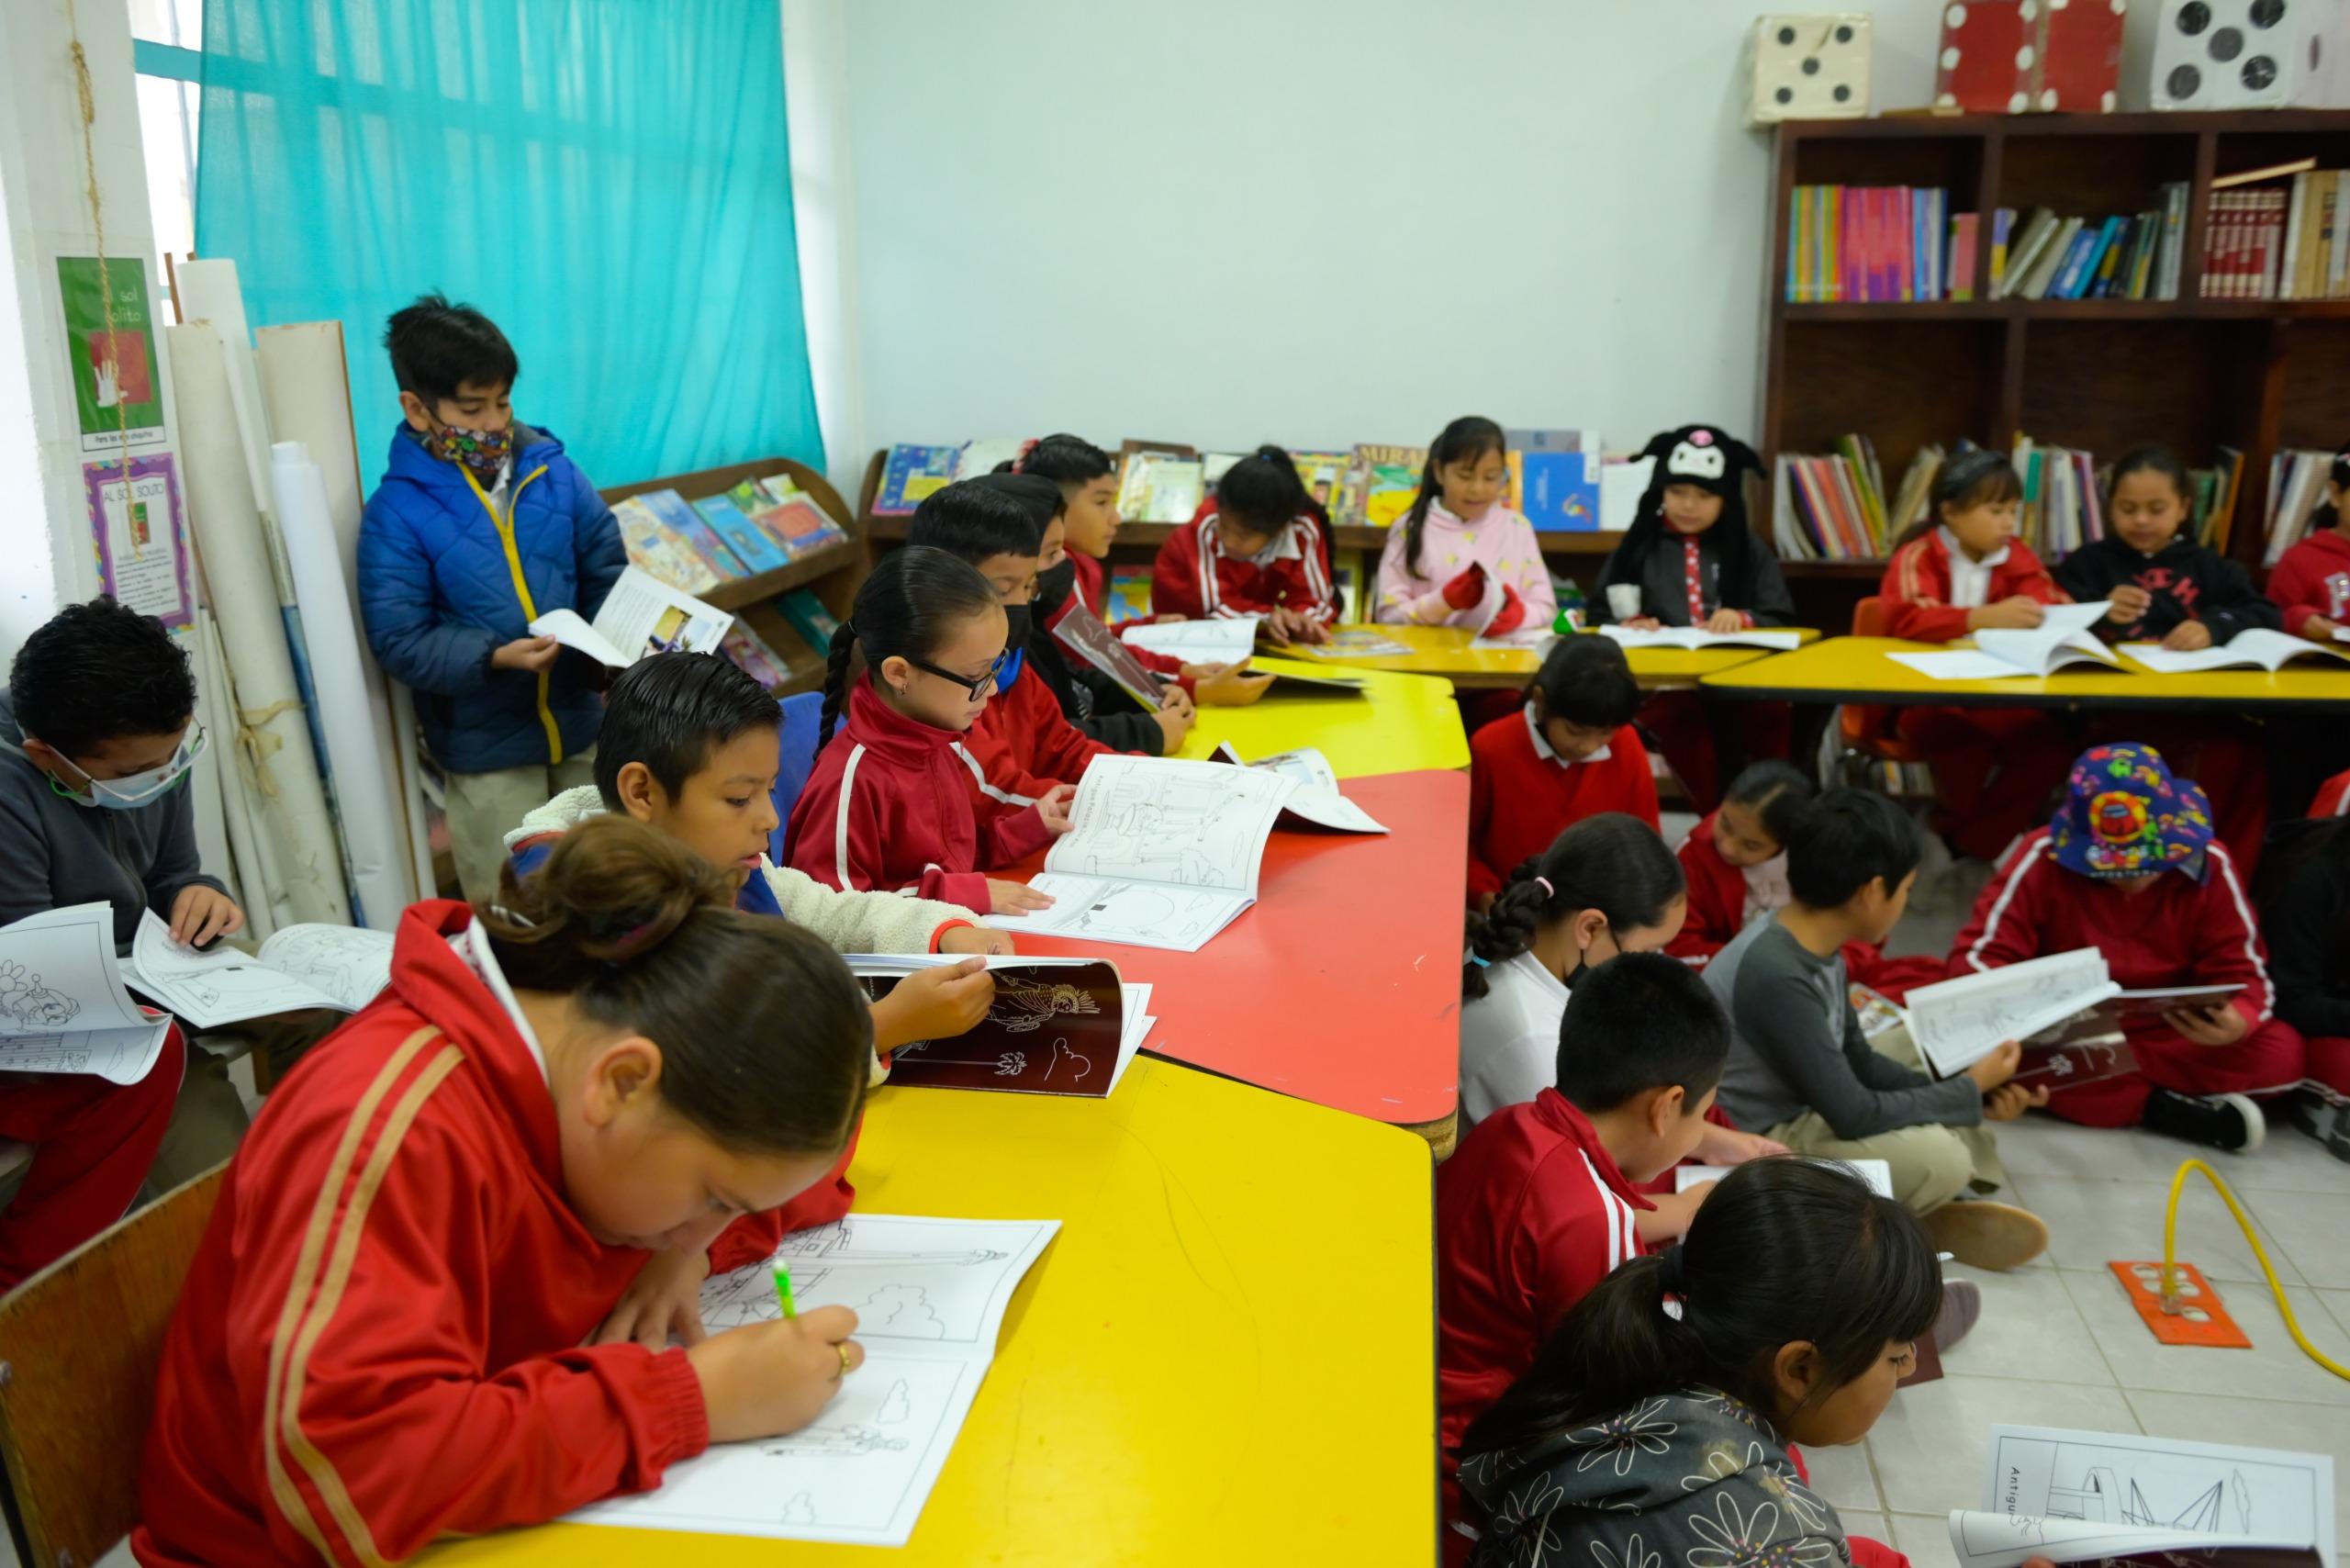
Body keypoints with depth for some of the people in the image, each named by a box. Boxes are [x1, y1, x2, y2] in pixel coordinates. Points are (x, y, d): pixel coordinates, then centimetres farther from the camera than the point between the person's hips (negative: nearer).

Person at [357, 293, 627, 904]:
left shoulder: (552, 473, -2)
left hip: (582, 725, 4)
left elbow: (607, 569, 6)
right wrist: (495, 657, -27)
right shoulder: (396, 513, -12)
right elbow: (398, 641, -15)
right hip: (487, 750, -4)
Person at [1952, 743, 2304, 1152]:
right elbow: (1976, 956, -18)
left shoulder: (2211, 865, -10)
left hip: (2168, 1035, 2)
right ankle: (2165, 1110, -24)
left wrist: (2237, 1023, -30)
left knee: (2283, 1053, -23)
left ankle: (2091, 1086, -21)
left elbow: (2241, 971, -6)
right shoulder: (2044, 858, -17)